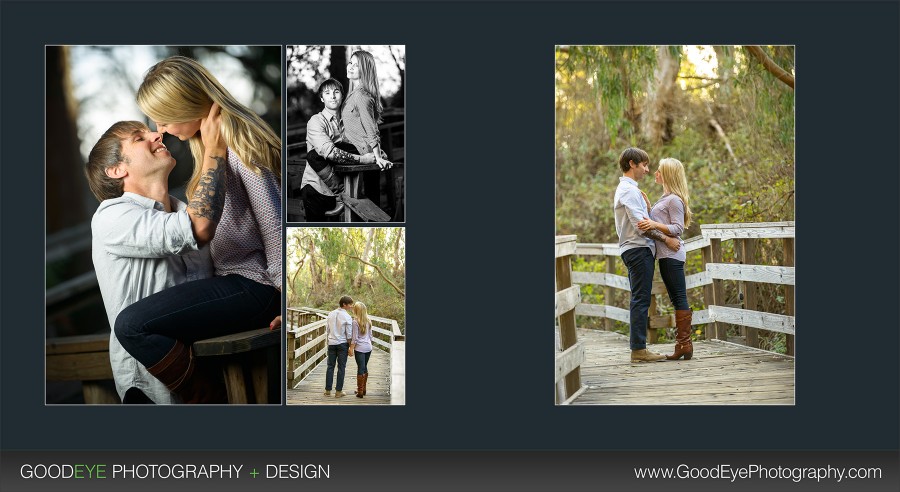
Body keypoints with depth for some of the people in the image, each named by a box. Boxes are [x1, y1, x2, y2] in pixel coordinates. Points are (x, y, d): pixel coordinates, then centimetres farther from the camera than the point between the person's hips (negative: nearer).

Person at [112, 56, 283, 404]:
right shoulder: (212, 142, 14)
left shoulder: (238, 146, -16)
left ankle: (211, 400, -6)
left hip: (252, 288, -11)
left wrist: (286, 298, -15)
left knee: (131, 326, -20)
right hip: (233, 276, 11)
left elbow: (275, 226, -17)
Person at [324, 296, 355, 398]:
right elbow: (349, 335, -10)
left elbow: (327, 330, 8)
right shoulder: (347, 317, -11)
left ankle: (328, 390, 12)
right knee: (341, 367, 4)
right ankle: (338, 391, 6)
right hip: (342, 343, -4)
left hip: (331, 343, 4)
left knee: (330, 366, 10)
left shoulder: (331, 314, 3)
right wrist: (350, 347, 0)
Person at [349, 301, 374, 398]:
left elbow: (355, 338, -13)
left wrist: (351, 349, -7)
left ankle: (360, 392, 2)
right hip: (368, 347, 6)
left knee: (360, 368, -2)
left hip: (360, 348, -6)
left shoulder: (356, 322, -11)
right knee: (365, 367, 17)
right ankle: (363, 389, 25)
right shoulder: (368, 321, 8)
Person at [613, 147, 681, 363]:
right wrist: (666, 238, -16)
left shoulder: (627, 189, 21)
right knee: (641, 299, -10)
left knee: (640, 300, 10)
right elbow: (640, 225, -19)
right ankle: (639, 349, -10)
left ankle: (638, 347, 12)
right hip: (638, 249, -10)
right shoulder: (629, 190, -11)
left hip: (635, 250, 10)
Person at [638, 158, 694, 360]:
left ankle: (684, 344, -8)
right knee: (677, 299, 9)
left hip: (672, 255, -10)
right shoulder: (665, 198, 20)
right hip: (665, 255, 10)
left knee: (680, 298, -8)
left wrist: (655, 225, -27)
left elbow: (677, 228, -15)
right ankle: (682, 344, 12)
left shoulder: (674, 199, -10)